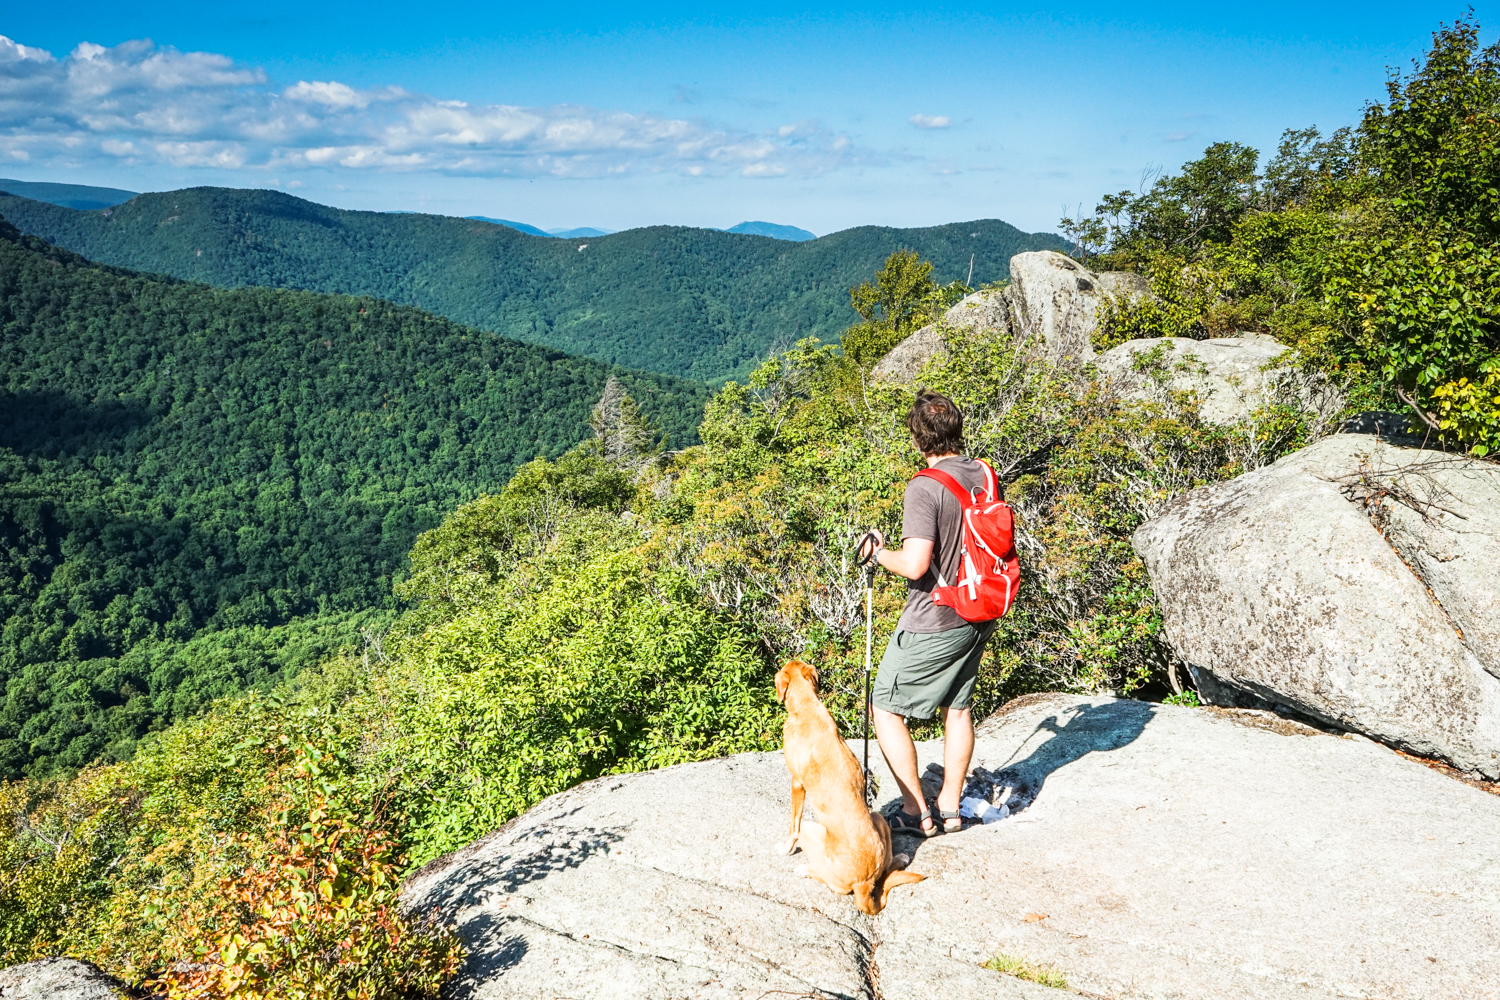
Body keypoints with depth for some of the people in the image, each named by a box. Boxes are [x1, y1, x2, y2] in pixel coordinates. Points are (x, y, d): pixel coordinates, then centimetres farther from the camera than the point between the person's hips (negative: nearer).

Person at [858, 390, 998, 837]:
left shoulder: (925, 487, -22)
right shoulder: (984, 475, 1)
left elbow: (916, 564, -28)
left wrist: (880, 552, -10)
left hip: (934, 623, -8)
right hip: (978, 616, 8)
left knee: (886, 708, 7)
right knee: (957, 706, 20)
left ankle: (916, 813, 9)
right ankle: (950, 807, 29)